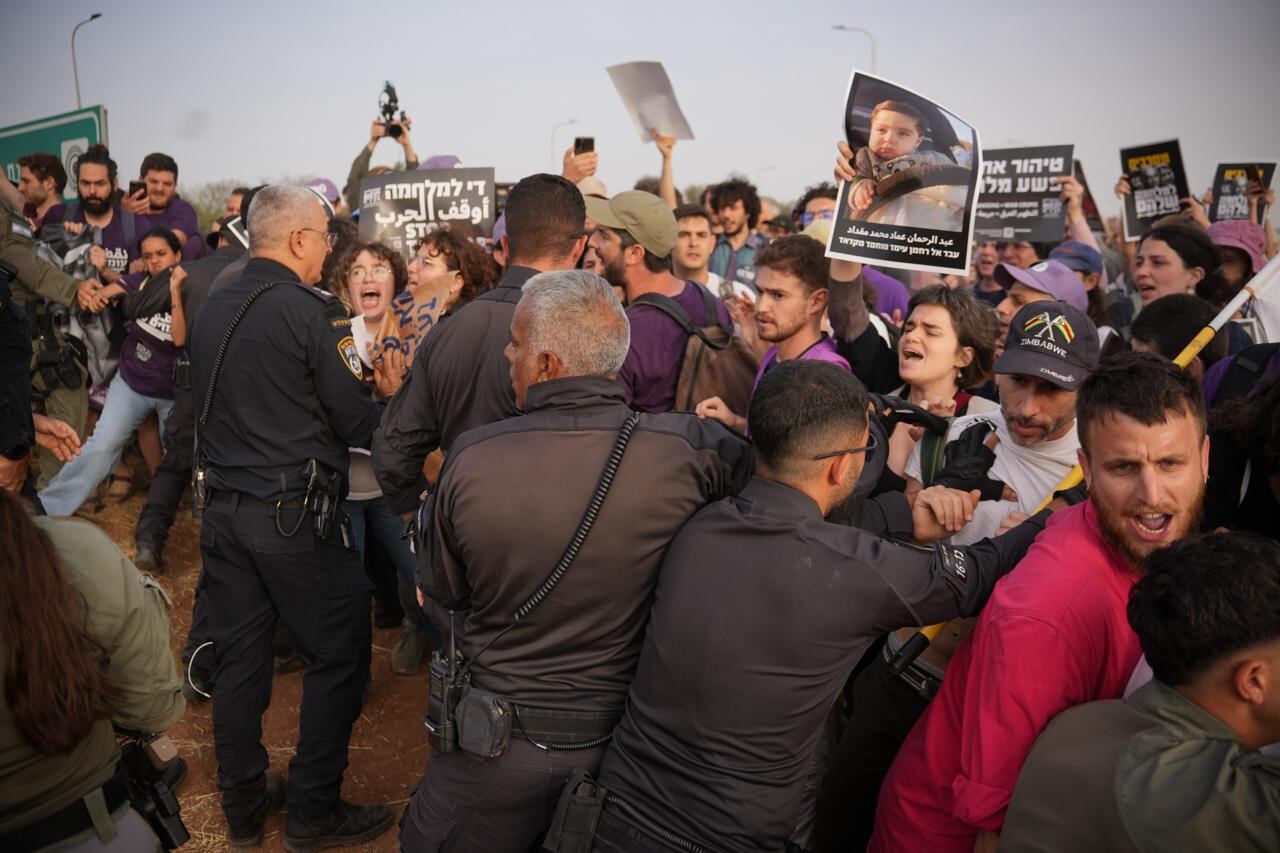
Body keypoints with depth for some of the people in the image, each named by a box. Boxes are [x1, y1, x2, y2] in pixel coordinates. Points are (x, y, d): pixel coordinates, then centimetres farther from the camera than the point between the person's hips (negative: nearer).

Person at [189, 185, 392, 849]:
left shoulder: (212, 308, 8)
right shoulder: (310, 310, -14)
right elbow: (358, 421, -13)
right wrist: (396, 411, 7)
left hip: (223, 511, 8)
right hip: (295, 516, -7)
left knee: (238, 657, 15)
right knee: (339, 656, 7)